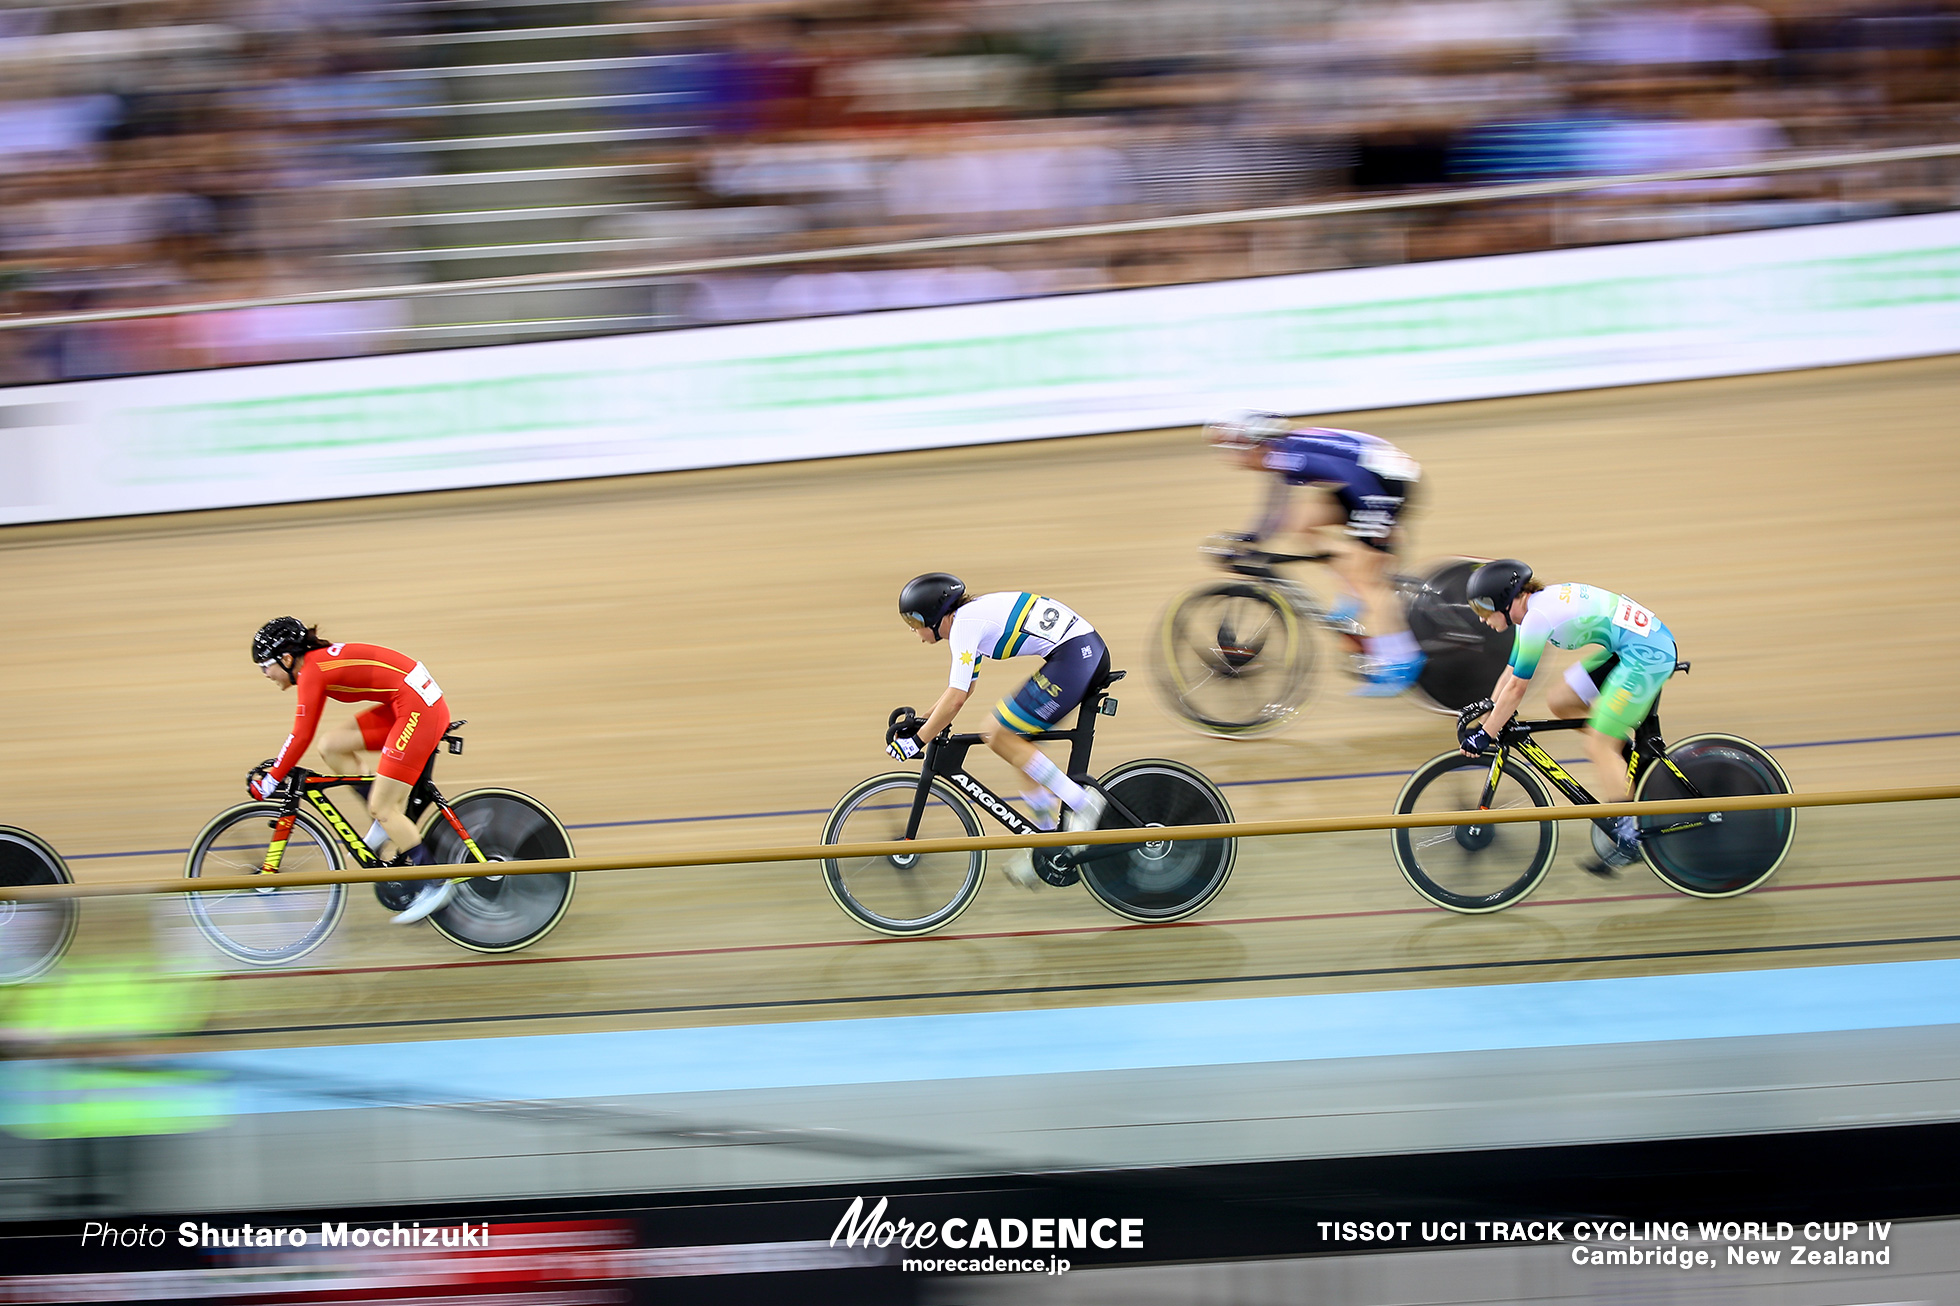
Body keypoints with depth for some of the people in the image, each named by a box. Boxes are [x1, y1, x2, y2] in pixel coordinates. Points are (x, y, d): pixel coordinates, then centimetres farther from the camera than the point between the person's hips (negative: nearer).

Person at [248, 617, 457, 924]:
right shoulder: (320, 661, 16)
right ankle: (386, 824, 11)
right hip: (408, 706, 10)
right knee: (331, 745, 9)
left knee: (383, 807, -6)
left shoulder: (311, 672, -11)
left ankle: (437, 885, 0)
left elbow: (301, 737, -13)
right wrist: (277, 767, 30)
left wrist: (270, 781, -5)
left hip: (419, 709, -10)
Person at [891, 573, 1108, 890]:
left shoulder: (965, 623, -10)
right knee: (1017, 742, 13)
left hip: (1072, 658, -10)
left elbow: (956, 697, -16)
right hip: (1091, 652, 10)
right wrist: (923, 720, 28)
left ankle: (1082, 802, -8)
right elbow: (961, 688, 30)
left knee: (1001, 736, -6)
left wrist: (916, 740, -9)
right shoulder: (973, 615, 19)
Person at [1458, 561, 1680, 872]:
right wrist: (1486, 715, 23)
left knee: (1599, 746, -8)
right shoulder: (1534, 608, 11)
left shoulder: (1538, 616, -18)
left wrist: (1485, 734, -8)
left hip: (1647, 653, -10)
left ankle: (1628, 838, -5)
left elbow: (1516, 687, -14)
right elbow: (1511, 672, 21)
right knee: (1558, 702, 10)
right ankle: (1629, 761, 17)